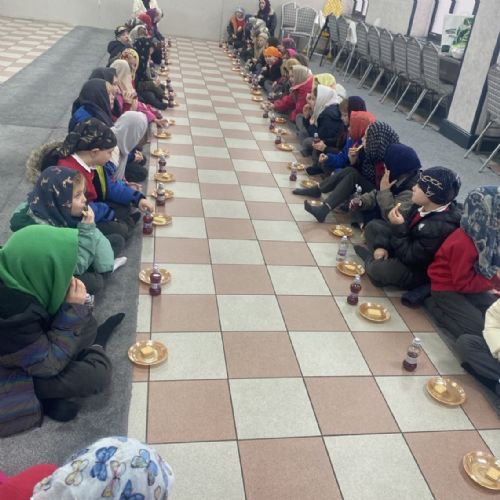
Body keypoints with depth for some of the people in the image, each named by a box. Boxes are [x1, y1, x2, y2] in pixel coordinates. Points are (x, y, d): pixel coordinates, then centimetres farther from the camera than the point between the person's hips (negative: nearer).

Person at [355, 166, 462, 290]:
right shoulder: (423, 205, -13)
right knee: (373, 226, 12)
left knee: (378, 269, -32)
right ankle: (383, 259, -2)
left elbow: (409, 258, -30)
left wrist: (399, 227, -31)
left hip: (418, 269, -8)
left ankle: (371, 260, 2)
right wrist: (381, 246, -8)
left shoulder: (441, 227, -37)